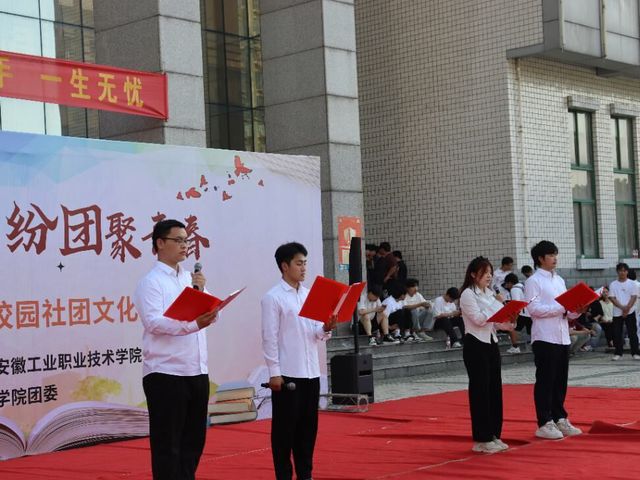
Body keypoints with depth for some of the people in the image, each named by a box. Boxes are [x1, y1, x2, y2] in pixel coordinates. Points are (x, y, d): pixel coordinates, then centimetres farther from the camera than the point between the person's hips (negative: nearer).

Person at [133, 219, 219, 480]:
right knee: (167, 443, -2)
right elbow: (153, 322, -19)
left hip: (197, 372, 7)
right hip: (166, 374, -7)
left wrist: (202, 291, -2)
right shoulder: (151, 282, -6)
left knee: (193, 440, 13)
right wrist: (193, 324, -32)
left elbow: (206, 314, 16)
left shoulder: (190, 278, 16)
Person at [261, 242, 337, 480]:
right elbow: (269, 337, -10)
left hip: (311, 372, 6)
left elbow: (315, 334, 14)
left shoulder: (309, 294, 12)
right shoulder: (273, 297, -7)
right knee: (285, 426, 1)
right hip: (286, 373, -6)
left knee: (308, 425, 11)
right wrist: (274, 372, -14)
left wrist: (326, 329, -8)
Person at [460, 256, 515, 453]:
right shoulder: (468, 294, -10)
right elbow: (478, 319, -20)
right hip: (476, 345, -8)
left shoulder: (489, 294, 14)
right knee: (480, 390, -4)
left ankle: (494, 435, 16)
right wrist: (498, 304, -14)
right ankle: (481, 439, 1)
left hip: (491, 343, 8)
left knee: (495, 389, 8)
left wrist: (508, 324, -6)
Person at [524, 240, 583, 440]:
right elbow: (534, 309, -15)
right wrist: (561, 309, -17)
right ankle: (544, 424, 2)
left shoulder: (560, 280, 17)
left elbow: (566, 308, 17)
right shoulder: (533, 281, -6)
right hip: (545, 338, -7)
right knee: (545, 381, -2)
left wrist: (575, 311, -4)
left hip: (562, 337, 7)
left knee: (561, 381, 10)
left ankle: (560, 419, 19)